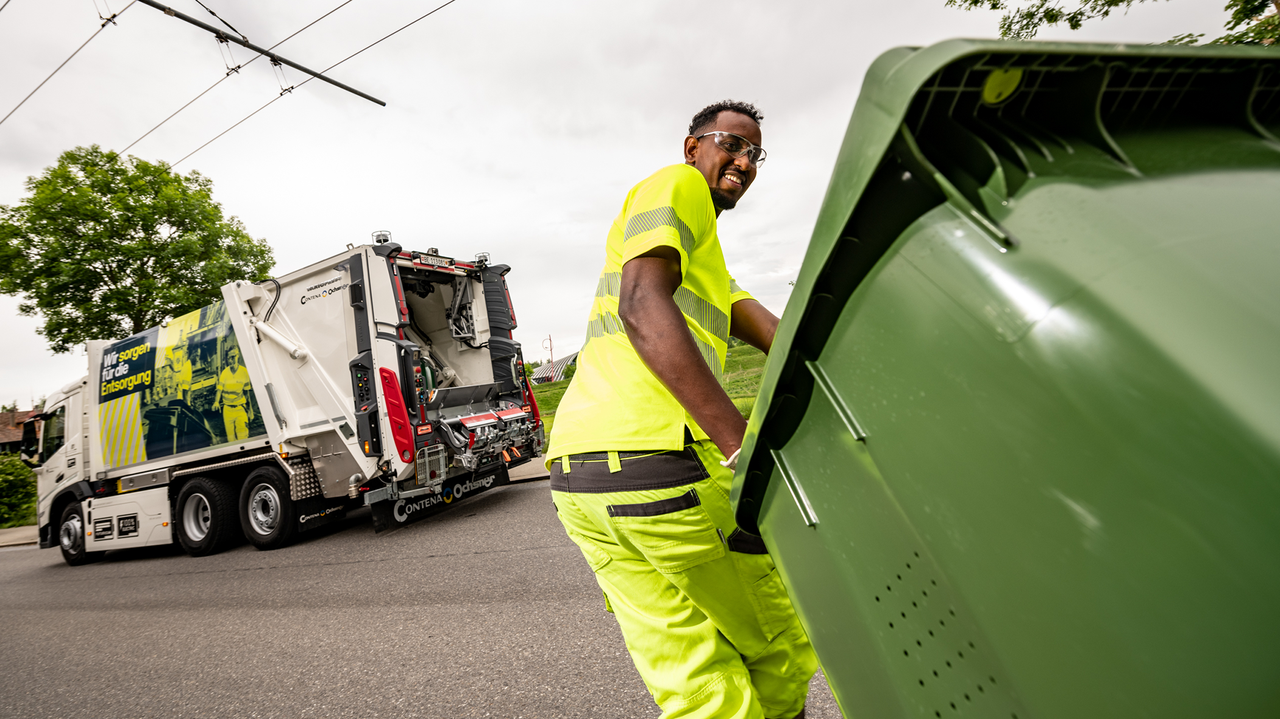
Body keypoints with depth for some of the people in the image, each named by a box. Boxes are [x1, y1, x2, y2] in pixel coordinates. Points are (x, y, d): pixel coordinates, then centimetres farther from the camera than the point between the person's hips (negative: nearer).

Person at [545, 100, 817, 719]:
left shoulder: (705, 265, 33)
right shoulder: (677, 186, 4)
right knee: (781, 653, 12)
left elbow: (762, 327, 18)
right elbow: (642, 306, -16)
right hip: (656, 458, -9)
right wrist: (745, 446, -24)